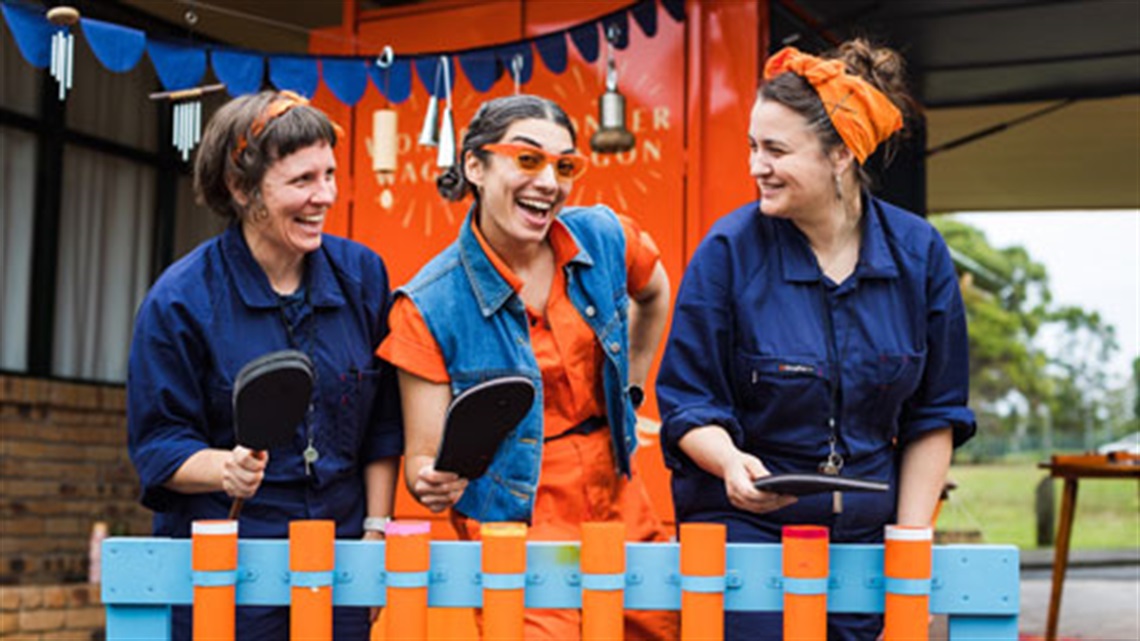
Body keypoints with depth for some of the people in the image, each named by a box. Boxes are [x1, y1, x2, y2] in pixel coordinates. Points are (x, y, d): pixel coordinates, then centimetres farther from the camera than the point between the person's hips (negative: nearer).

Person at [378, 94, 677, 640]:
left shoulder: (604, 239, -3)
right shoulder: (429, 306, -13)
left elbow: (653, 295, 22)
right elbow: (422, 457, -11)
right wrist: (433, 483, -31)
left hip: (623, 518, 4)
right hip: (511, 533, -4)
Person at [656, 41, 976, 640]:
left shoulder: (919, 252, -1)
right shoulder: (728, 251, -8)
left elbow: (934, 415, 7)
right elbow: (688, 406, -5)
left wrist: (910, 538, 2)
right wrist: (730, 462, -25)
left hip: (864, 542, 2)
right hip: (744, 531, -2)